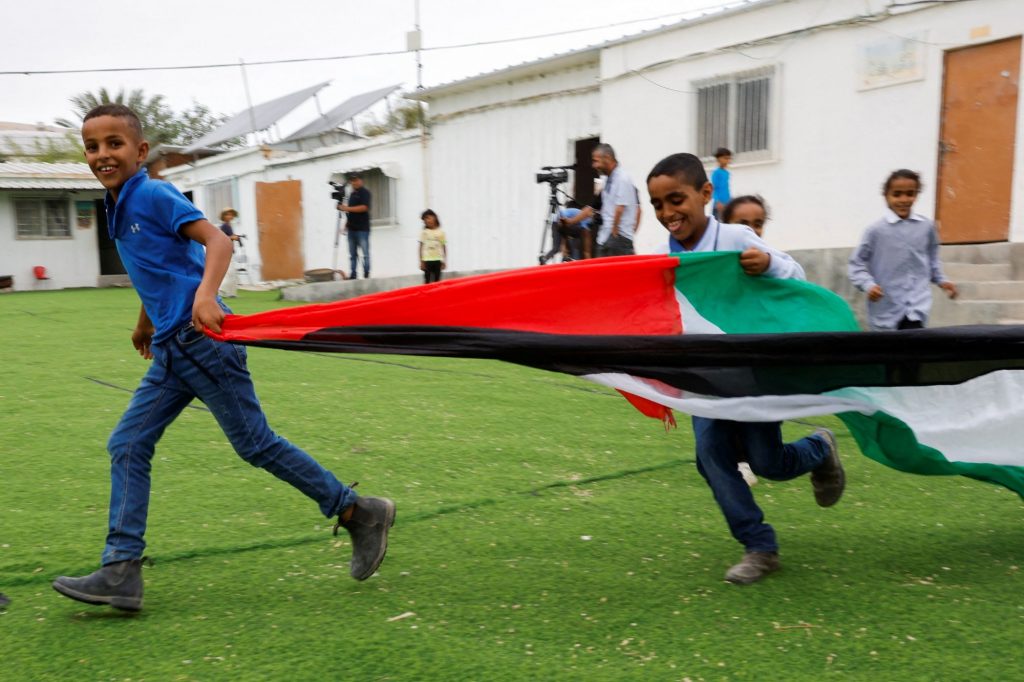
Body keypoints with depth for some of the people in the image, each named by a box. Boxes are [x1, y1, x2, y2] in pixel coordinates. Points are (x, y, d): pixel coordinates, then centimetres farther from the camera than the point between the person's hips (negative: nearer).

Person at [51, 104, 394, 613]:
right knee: (127, 445, 5)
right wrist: (144, 324, 44)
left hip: (202, 339, -9)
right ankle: (121, 572, 9)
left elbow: (217, 240, -19)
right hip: (171, 351, 9)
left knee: (255, 443, -3)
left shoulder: (153, 194, -8)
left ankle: (359, 513, 10)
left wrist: (205, 295, -36)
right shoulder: (117, 208, 17)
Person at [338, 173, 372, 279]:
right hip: (351, 228, 7)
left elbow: (364, 207, -19)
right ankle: (352, 275, 10)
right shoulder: (352, 194, 17)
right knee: (352, 254, 7)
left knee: (365, 253, -6)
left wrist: (347, 208, -21)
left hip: (362, 229, -7)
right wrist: (346, 224, 16)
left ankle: (366, 275, -3)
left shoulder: (365, 192, -5)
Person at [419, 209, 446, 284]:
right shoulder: (424, 232, 1)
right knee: (427, 281, 0)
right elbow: (421, 247, 2)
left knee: (437, 281, 4)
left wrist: (444, 261, 4)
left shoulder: (441, 232, 3)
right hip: (427, 260, -1)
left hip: (437, 260, 1)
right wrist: (421, 261, -3)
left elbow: (444, 247, 6)